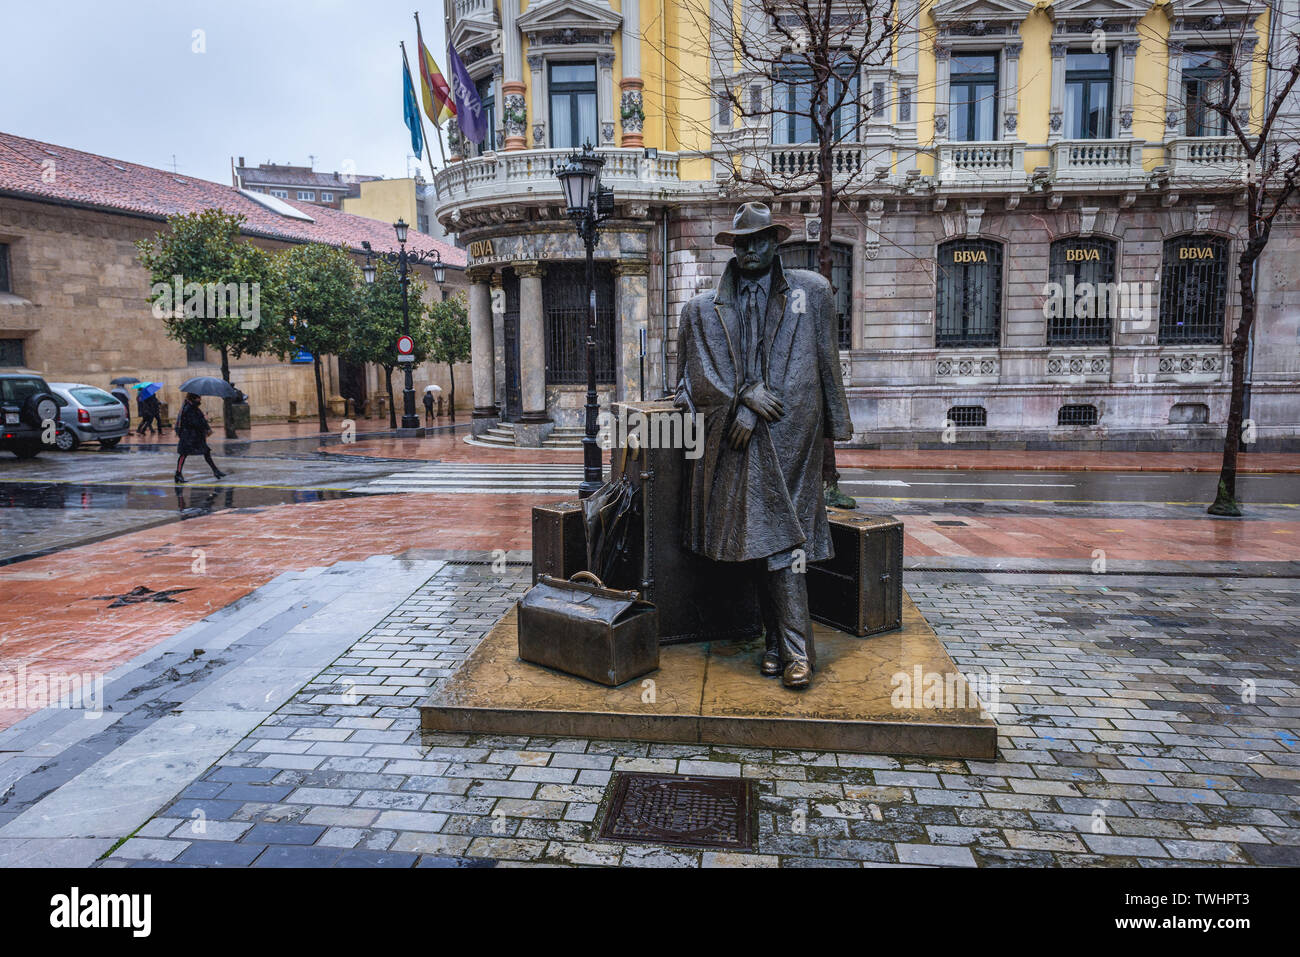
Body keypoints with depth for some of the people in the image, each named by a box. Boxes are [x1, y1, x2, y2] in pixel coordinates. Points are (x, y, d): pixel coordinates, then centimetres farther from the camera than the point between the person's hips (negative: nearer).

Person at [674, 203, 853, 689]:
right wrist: (744, 396, -7)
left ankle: (795, 648, -3)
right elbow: (699, 374, 7)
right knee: (757, 536, 4)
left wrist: (834, 421, 9)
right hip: (736, 440, 2)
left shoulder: (812, 291, 10)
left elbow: (826, 360, 12)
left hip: (790, 434, -2)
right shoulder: (704, 308, 11)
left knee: (781, 536, -8)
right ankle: (778, 641, 15)